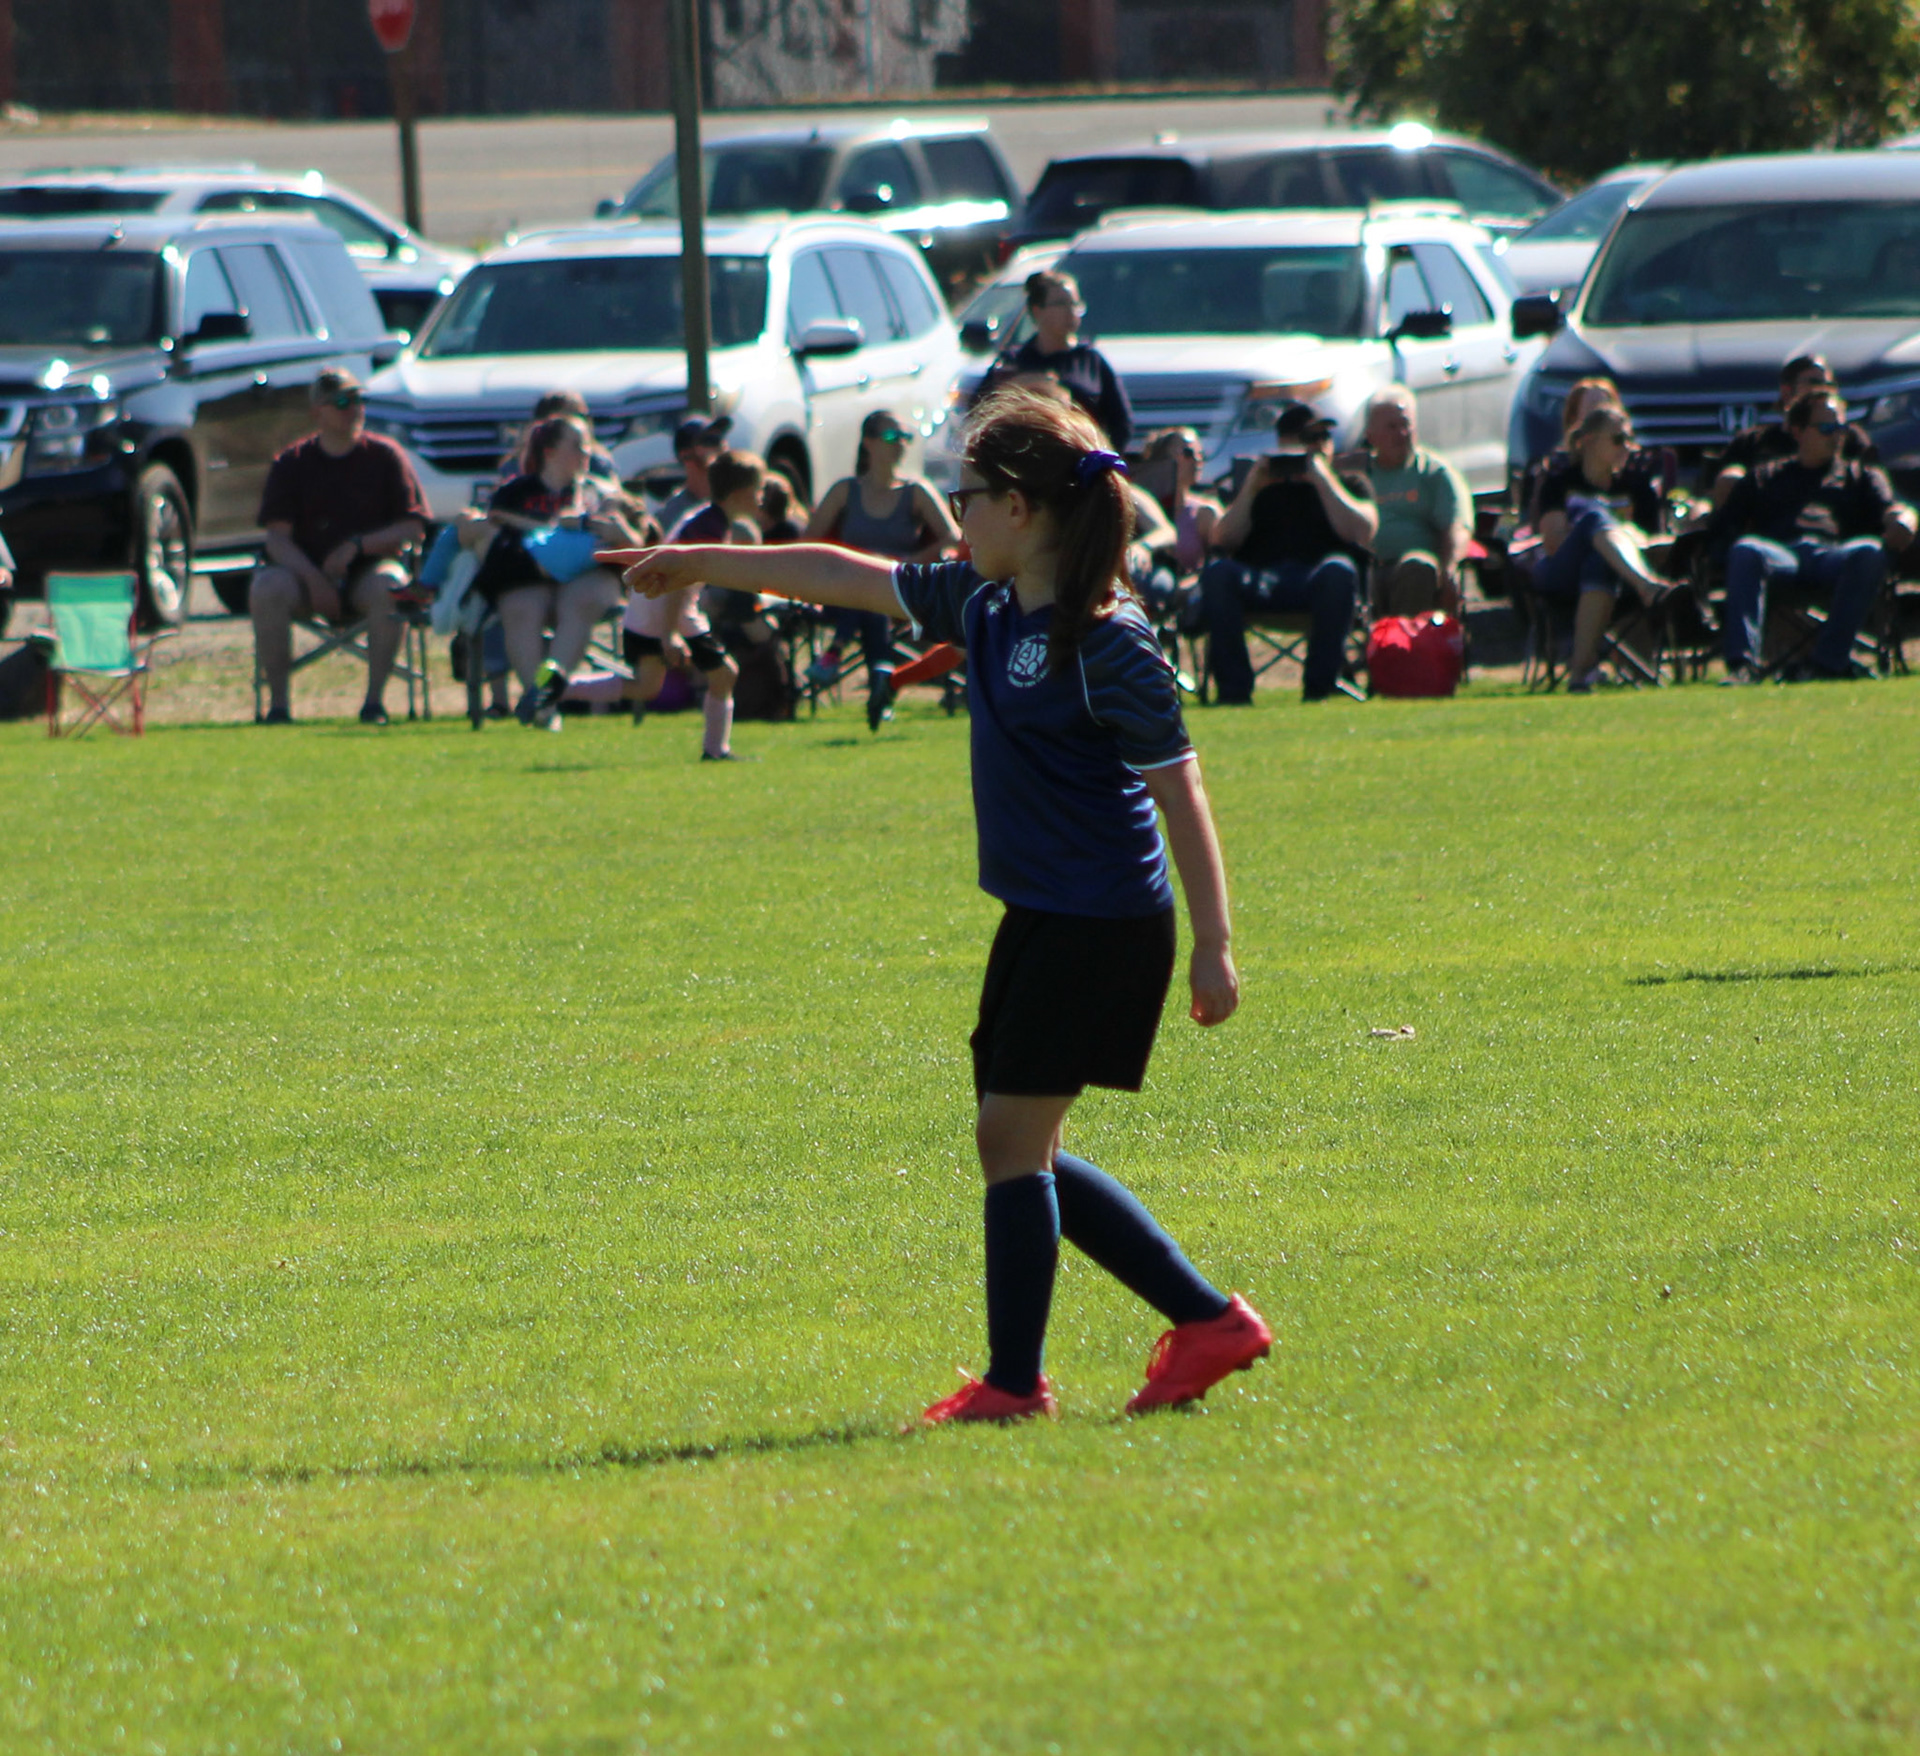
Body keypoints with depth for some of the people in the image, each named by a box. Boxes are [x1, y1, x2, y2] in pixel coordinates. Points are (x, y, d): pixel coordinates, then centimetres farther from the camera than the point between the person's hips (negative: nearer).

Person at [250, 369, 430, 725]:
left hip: (369, 566, -1)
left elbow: (413, 529, -2)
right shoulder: (291, 463, 5)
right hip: (307, 568, 1)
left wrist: (357, 546, -16)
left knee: (386, 587, -36)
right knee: (267, 588, -30)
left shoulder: (385, 456, 4)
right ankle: (278, 702, -24)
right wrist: (313, 579, -20)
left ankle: (375, 700, -27)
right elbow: (277, 537, -2)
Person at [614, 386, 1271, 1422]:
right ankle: (1208, 1322, 16)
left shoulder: (1109, 645, -18)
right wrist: (704, 565, 26)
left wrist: (1214, 945, -16)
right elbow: (846, 578, 18)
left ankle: (1014, 1383, 3)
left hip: (1103, 928, -9)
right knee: (1019, 1147, 11)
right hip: (1039, 917, 9)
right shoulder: (984, 606, 7)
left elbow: (1180, 793, -16)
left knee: (1011, 1134, -6)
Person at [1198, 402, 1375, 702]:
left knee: (1338, 570, -38)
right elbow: (1223, 539, 15)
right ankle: (1233, 688, -34)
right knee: (1217, 572, -31)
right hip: (1260, 582, 1)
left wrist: (1323, 480, 3)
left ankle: (1319, 686, -37)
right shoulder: (1265, 490, 30)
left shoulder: (1349, 484, 26)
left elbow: (1362, 531, 4)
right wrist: (1250, 489, 6)